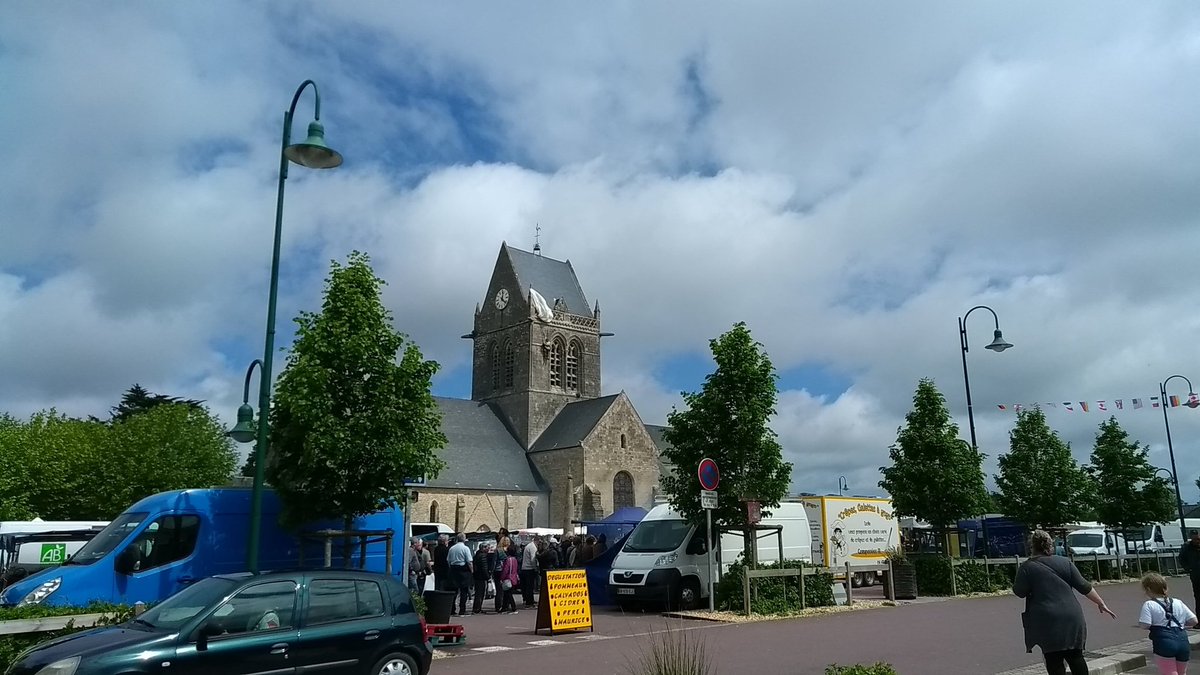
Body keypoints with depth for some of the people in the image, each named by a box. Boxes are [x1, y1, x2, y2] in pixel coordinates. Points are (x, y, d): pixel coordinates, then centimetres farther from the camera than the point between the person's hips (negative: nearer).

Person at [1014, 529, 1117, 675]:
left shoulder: (1026, 567, -4)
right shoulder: (1065, 562, 6)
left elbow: (1019, 592, -3)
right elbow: (1083, 586, 6)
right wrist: (1101, 603, 17)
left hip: (1047, 622, -3)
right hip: (1072, 618, 4)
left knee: (1054, 662, 3)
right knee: (1076, 657, 12)